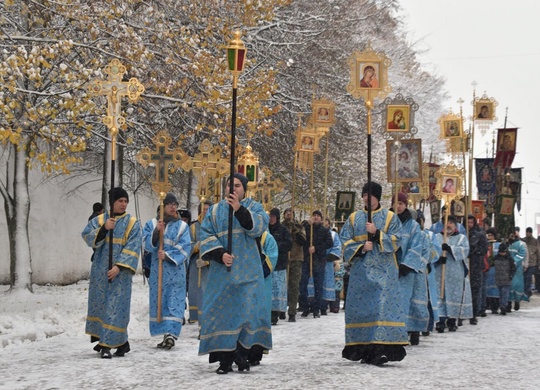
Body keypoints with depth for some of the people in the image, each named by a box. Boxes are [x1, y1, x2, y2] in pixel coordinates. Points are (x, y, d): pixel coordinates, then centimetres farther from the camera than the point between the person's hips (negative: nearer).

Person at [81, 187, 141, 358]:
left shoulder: (132, 223, 2)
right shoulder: (99, 220, 8)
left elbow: (132, 248, -8)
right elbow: (88, 237, -5)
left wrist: (119, 267, -18)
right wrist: (104, 228, -20)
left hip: (120, 272, -3)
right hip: (100, 270, 3)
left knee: (116, 305, -7)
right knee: (99, 303, 7)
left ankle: (108, 344, -3)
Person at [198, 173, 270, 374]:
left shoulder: (254, 207, 9)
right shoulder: (215, 211, 13)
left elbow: (259, 227, -12)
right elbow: (206, 235, 1)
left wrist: (239, 210, -23)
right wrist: (220, 254, -15)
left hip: (248, 270, -1)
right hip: (221, 270, 1)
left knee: (248, 309, -7)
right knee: (221, 310, -3)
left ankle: (241, 353, 5)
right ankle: (225, 358, 0)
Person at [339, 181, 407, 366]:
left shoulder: (390, 217, 7)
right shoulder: (354, 218, 13)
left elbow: (395, 241, -2)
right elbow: (345, 241, 7)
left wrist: (377, 233, -14)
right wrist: (361, 247, -10)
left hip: (383, 270, -3)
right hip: (360, 269, 3)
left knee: (383, 306, -13)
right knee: (360, 307, 0)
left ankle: (383, 347, -18)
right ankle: (362, 348, 5)